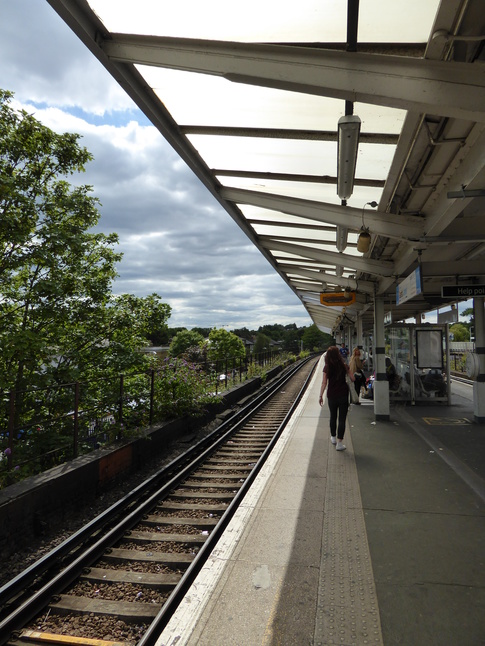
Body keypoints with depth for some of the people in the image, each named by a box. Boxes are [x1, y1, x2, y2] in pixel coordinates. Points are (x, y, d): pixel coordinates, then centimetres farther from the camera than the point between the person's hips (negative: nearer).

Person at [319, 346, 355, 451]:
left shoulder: (327, 367, -5)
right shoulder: (343, 365, -6)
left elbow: (324, 382, -7)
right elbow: (352, 378, 1)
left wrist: (321, 396, -1)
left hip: (331, 395, 2)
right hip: (343, 395, -2)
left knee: (333, 417, 20)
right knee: (342, 418, 2)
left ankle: (333, 437, 37)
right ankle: (339, 443, 1)